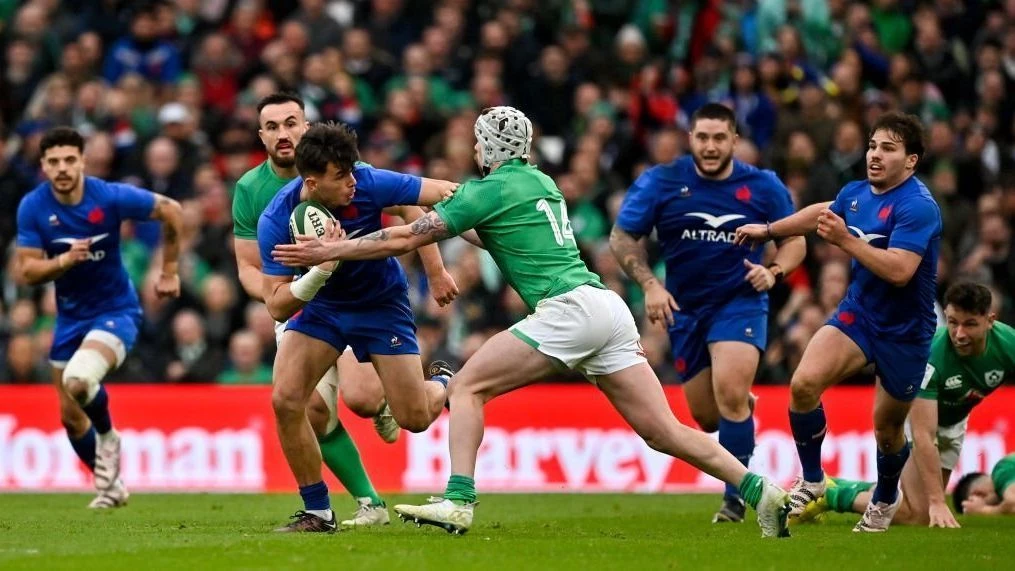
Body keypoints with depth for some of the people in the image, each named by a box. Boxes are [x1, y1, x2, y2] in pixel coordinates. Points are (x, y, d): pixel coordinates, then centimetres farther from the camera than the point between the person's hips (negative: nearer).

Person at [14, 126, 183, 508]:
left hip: (116, 310, -5)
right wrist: (64, 261, -30)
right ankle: (110, 485, 31)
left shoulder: (110, 197, -18)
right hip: (70, 316, 5)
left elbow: (171, 212, -4)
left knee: (78, 380, -30)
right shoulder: (32, 207, -11)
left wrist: (169, 272, 1)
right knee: (70, 415, 8)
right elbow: (25, 272, -11)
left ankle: (107, 437, 2)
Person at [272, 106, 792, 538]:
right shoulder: (542, 182, 24)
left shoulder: (492, 189, 1)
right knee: (664, 431, 3)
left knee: (467, 387, -1)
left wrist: (330, 252, 8)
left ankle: (458, 502, -14)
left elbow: (405, 240, 1)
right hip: (607, 307, 8)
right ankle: (759, 491, -7)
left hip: (569, 309, -8)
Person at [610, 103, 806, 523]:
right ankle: (743, 407, 46)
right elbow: (622, 237, -2)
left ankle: (735, 497, -10)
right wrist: (649, 284, -15)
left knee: (730, 396, -23)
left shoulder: (764, 187, -5)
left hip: (740, 301, -2)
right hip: (684, 307, 2)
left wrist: (774, 271, -15)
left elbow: (795, 239, 5)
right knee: (706, 416, 7)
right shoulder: (660, 182, -6)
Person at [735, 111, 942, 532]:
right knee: (804, 383, -18)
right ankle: (812, 481, 1)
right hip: (857, 313, 5)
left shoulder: (917, 207, -22)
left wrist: (845, 239, -33)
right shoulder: (856, 193, 2)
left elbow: (899, 270, -33)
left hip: (904, 333, -5)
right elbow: (822, 212, 26)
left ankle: (885, 500, 39)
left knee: (887, 426, 8)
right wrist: (768, 230, 36)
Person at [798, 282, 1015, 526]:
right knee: (919, 514, -19)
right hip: (913, 413, -6)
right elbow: (923, 435, -38)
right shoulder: (930, 355, -39)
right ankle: (832, 493, -4)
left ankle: (842, 488, 27)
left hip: (953, 422, 6)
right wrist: (937, 502, -43)